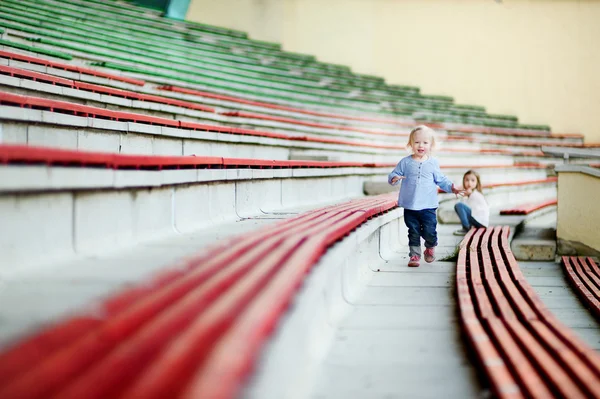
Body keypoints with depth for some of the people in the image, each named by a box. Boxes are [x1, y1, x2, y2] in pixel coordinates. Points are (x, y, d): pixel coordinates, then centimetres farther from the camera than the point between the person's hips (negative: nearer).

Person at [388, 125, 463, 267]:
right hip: (410, 206, 0)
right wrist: (394, 178, -20)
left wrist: (451, 187, -2)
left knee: (429, 231, -1)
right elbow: (394, 174, 3)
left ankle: (430, 248, 27)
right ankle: (414, 254, 16)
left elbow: (441, 179, 12)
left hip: (428, 206, 0)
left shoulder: (433, 163, 3)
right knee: (413, 232, 6)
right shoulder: (405, 162, 0)